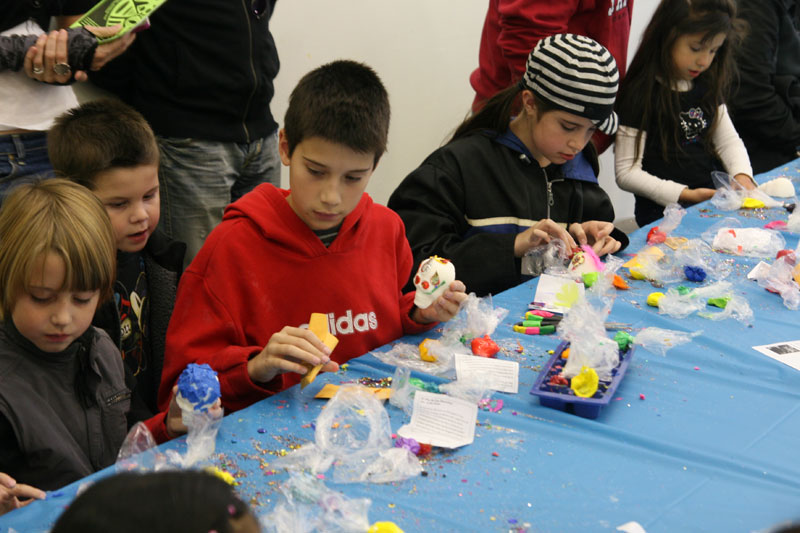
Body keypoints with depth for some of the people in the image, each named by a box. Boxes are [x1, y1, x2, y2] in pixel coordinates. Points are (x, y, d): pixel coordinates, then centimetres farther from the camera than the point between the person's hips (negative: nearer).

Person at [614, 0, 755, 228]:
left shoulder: (707, 86, 13)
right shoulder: (642, 94, -10)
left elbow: (728, 140, 20)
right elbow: (626, 173, -11)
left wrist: (742, 175, -2)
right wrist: (685, 195, -19)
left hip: (715, 199, 7)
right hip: (663, 213, -7)